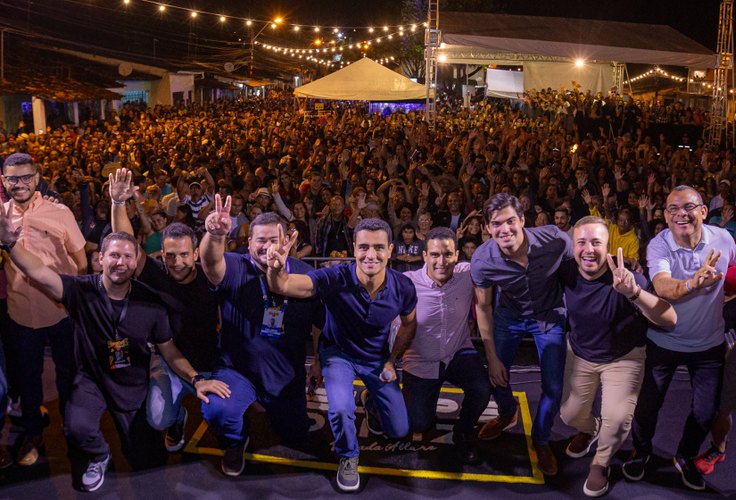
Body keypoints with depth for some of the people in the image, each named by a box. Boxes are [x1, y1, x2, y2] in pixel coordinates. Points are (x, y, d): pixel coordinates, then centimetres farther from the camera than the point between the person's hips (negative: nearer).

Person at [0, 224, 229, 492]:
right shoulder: (81, 290, -18)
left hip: (134, 386, 1)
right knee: (77, 428, -33)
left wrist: (196, 379, -18)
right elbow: (39, 273, -34)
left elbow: (169, 350, -6)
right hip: (92, 379, -1)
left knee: (146, 461, 7)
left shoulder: (149, 302, -15)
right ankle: (98, 457, 6)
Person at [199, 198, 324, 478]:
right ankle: (236, 442, 7)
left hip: (288, 377, 3)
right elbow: (211, 261, -38)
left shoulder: (303, 273, -5)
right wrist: (215, 236, -59)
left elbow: (323, 321, 2)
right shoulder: (236, 269, -14)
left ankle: (273, 410, 53)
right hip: (237, 370, -2)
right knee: (217, 410, -31)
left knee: (296, 438, 18)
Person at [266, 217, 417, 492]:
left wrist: (392, 360, -2)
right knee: (341, 410, -30)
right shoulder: (336, 279, -33)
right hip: (339, 352, -2)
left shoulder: (403, 287, -23)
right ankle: (348, 458, 5)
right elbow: (281, 286, -45)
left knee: (399, 431, 7)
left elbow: (409, 323, 0)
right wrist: (277, 268, -66)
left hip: (378, 358, 3)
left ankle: (374, 401, 43)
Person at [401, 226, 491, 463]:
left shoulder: (468, 274, -16)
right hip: (421, 362, -1)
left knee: (482, 389, -28)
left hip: (459, 354, 1)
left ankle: (464, 432, 6)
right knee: (419, 425, 3)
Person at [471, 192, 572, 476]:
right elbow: (483, 307, -11)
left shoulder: (555, 240, -32)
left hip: (550, 314, -1)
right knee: (496, 375, 6)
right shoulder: (482, 261, -27)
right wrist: (492, 358, -7)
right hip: (509, 314, 1)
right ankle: (507, 414, 43)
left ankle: (541, 440, 30)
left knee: (553, 388, 0)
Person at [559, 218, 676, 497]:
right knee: (570, 415, 8)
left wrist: (634, 292, -58)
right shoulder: (565, 273, -20)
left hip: (623, 357, -3)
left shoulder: (625, 277, -31)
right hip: (580, 354, 3)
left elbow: (669, 319, -44)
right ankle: (590, 429, 47)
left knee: (617, 419, -17)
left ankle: (601, 463, 17)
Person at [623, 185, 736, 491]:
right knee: (648, 405, 8)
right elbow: (663, 289, -39)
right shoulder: (658, 245, -21)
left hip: (709, 342, 2)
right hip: (664, 340, -2)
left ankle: (686, 458, 39)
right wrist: (694, 283, -57)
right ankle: (641, 451, 37)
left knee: (705, 413, 12)